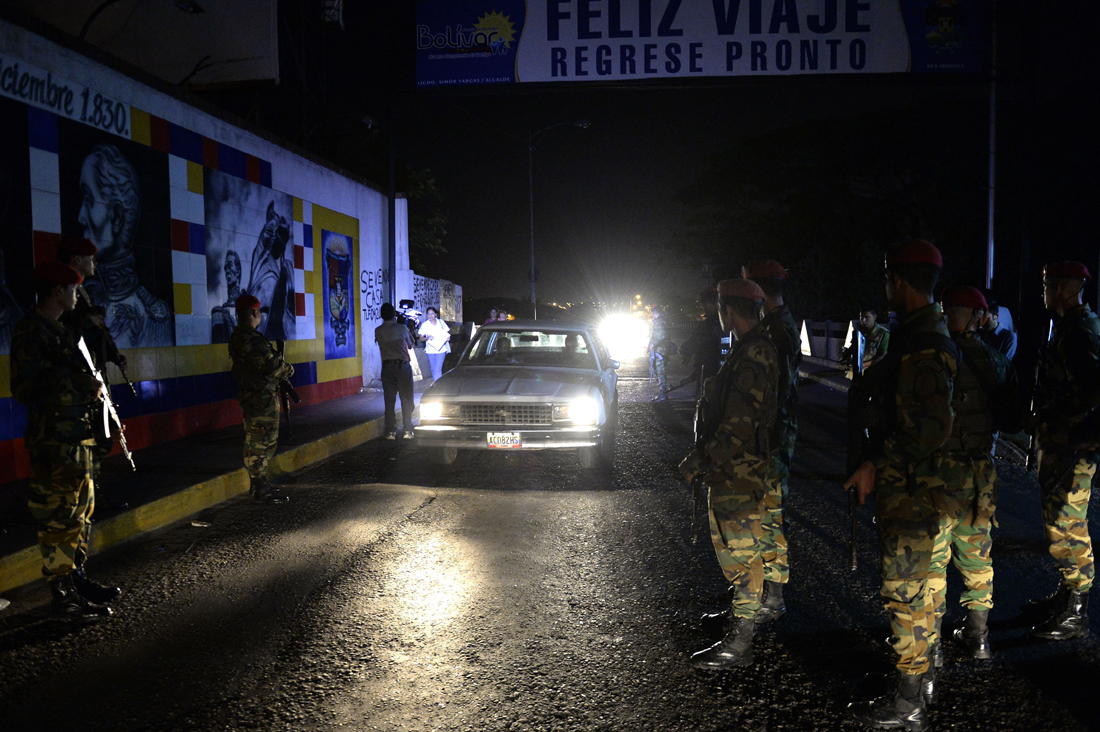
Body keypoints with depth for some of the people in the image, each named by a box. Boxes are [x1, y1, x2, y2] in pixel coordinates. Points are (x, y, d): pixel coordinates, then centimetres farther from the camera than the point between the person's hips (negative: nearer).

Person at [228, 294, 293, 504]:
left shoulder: (238, 336, 14)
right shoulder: (251, 339, -20)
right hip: (261, 397, -11)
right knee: (261, 442, -4)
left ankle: (258, 484, 27)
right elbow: (270, 365, -24)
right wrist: (287, 368, -5)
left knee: (256, 442, 17)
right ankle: (260, 489, 1)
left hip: (249, 394, 11)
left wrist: (281, 368, 7)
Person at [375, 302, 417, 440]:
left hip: (387, 367, 1)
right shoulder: (402, 328, -2)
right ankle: (408, 431, 5)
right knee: (406, 399, 6)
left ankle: (390, 431, 4)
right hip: (403, 365, -1)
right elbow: (411, 346, 11)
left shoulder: (378, 331, 0)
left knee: (389, 400, 6)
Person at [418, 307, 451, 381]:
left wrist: (448, 337, -9)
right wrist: (427, 337, -19)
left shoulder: (441, 322, 4)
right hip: (430, 350, 2)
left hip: (441, 349, -1)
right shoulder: (424, 324, 2)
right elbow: (421, 338, 2)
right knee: (433, 369, 9)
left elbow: (447, 333, 14)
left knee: (437, 369, -12)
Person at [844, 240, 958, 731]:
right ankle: (920, 675, 36)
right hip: (907, 485, 10)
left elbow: (932, 428, -27)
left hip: (909, 488, -10)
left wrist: (876, 465, -18)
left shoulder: (923, 344, -21)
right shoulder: (922, 334, 13)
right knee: (911, 585, 20)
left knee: (903, 590, 0)